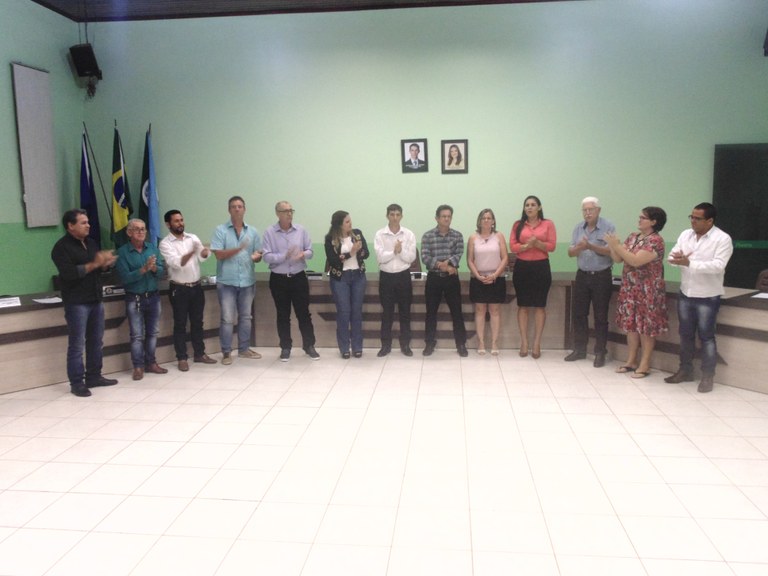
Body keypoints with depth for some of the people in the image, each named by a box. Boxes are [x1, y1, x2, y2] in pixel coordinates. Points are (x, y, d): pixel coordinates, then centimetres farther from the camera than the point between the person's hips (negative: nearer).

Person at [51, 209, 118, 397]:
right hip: (76, 303, -7)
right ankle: (77, 383, 5)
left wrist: (106, 263, -1)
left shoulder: (90, 243, 15)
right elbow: (68, 273, -22)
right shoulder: (62, 247, -9)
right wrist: (94, 264, -22)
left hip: (96, 300, 8)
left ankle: (94, 377, 23)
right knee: (77, 345, -2)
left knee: (96, 341, 12)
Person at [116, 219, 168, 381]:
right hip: (134, 299, -4)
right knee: (137, 335, 1)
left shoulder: (152, 248, 4)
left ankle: (151, 362, 23)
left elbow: (162, 271, 1)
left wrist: (154, 268, -20)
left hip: (153, 296, 4)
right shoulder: (123, 252, -8)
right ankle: (138, 366, 9)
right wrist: (144, 269, -24)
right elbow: (125, 277, -16)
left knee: (153, 332, 11)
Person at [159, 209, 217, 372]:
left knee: (197, 322, 12)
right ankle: (182, 358, 11)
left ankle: (199, 353, 23)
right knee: (180, 324, 3)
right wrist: (191, 253, -37)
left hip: (196, 286, 4)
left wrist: (205, 252, -32)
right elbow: (175, 263, -21)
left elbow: (202, 257, -8)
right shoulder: (165, 243, -7)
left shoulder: (193, 238, 6)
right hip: (179, 289, -4)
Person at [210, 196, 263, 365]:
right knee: (227, 318, -2)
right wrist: (238, 249, -24)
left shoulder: (253, 231, 9)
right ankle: (226, 352, 8)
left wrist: (257, 256, -14)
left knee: (246, 317, 12)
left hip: (247, 281, 4)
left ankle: (244, 348, 24)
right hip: (227, 281, -4)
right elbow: (219, 255, -12)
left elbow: (259, 255, 10)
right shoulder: (220, 230, -3)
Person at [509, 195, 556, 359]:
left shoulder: (548, 224, 4)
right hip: (522, 267, 1)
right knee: (523, 305, 3)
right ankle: (524, 341, 9)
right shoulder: (518, 225, 8)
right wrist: (527, 245, -17)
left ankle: (537, 343, 7)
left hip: (541, 267, -1)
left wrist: (537, 243, -18)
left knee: (540, 306, 1)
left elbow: (552, 246, -2)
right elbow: (512, 246, -1)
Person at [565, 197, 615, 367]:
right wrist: (579, 247, -19)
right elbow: (570, 252, 3)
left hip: (601, 277, -5)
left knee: (600, 316, 2)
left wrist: (591, 246, -27)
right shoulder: (578, 228, 7)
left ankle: (600, 353, 11)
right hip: (582, 276, 5)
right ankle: (579, 349, 21)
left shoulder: (608, 227, -8)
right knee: (579, 314, 9)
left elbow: (611, 251, -16)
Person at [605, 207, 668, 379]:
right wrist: (612, 246, -10)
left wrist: (617, 246, -21)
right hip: (629, 288, 8)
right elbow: (618, 259, 7)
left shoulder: (655, 240, -15)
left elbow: (636, 261, -24)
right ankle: (631, 360, 22)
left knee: (646, 326, 1)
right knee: (631, 324, 12)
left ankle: (644, 364, 10)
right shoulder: (633, 236, 10)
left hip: (647, 291, -8)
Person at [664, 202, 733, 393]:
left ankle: (708, 377, 13)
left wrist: (689, 263, -30)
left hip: (708, 297, -5)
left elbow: (718, 266, -24)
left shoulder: (723, 239, -13)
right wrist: (676, 257, -22)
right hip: (685, 294, 6)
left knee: (706, 336, 2)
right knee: (685, 334, 14)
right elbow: (672, 256, 2)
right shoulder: (685, 235, 5)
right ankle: (685, 370, 26)